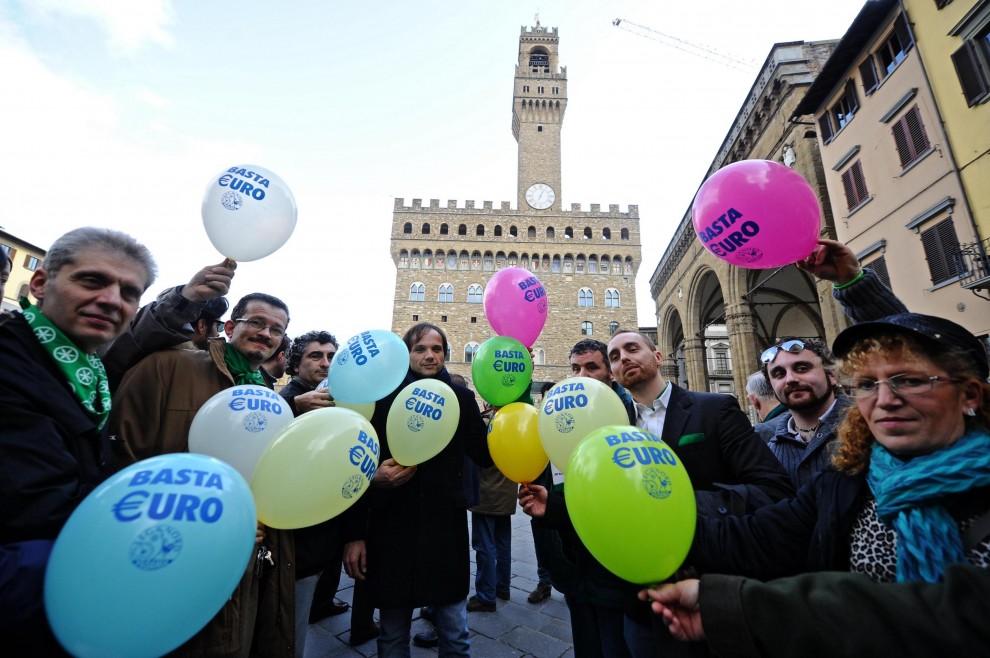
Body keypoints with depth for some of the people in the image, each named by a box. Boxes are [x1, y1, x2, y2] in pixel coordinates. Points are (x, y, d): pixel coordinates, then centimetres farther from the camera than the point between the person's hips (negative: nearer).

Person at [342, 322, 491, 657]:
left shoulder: (460, 398, 0)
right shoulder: (384, 397, -3)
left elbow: (485, 456, -3)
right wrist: (355, 533, -3)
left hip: (447, 528, 1)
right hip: (392, 529, 0)